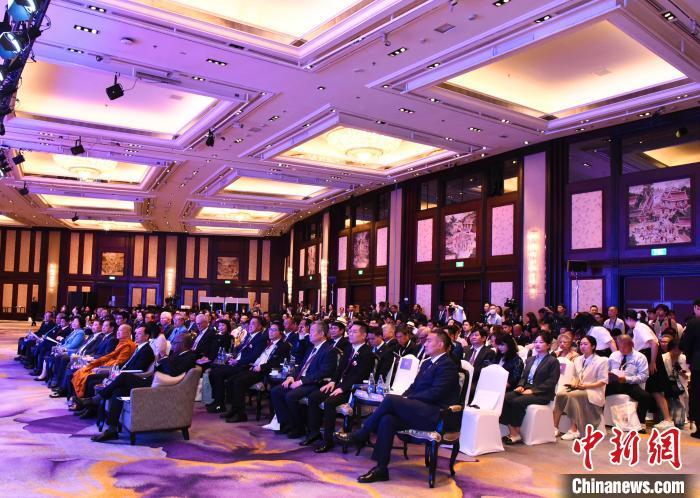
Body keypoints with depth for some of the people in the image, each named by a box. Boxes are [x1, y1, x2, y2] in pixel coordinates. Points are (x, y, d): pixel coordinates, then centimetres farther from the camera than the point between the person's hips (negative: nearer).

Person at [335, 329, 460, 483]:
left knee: (391, 399, -23)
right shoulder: (426, 363, 22)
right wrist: (403, 399, -1)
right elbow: (414, 387, 20)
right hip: (422, 411, 8)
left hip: (436, 415, -8)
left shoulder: (448, 365, -6)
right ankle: (381, 468, -16)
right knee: (387, 420, -19)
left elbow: (434, 394, -16)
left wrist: (406, 400, -13)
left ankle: (361, 435, -10)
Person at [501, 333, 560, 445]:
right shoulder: (530, 360, 22)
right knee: (505, 398, -21)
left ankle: (516, 434, -19)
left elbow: (551, 382, -10)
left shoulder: (553, 361, 0)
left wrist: (533, 390, -18)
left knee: (517, 401, -31)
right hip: (525, 389, 6)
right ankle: (512, 431, -21)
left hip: (541, 394, -6)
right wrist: (521, 386, -1)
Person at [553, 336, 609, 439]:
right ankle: (555, 427, -27)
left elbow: (603, 381, -8)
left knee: (572, 395, -35)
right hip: (578, 389, 6)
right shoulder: (577, 360, 15)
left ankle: (574, 430, -32)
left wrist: (585, 385, -17)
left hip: (593, 391, -5)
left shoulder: (601, 361, -3)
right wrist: (573, 383, -5)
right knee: (560, 395, -26)